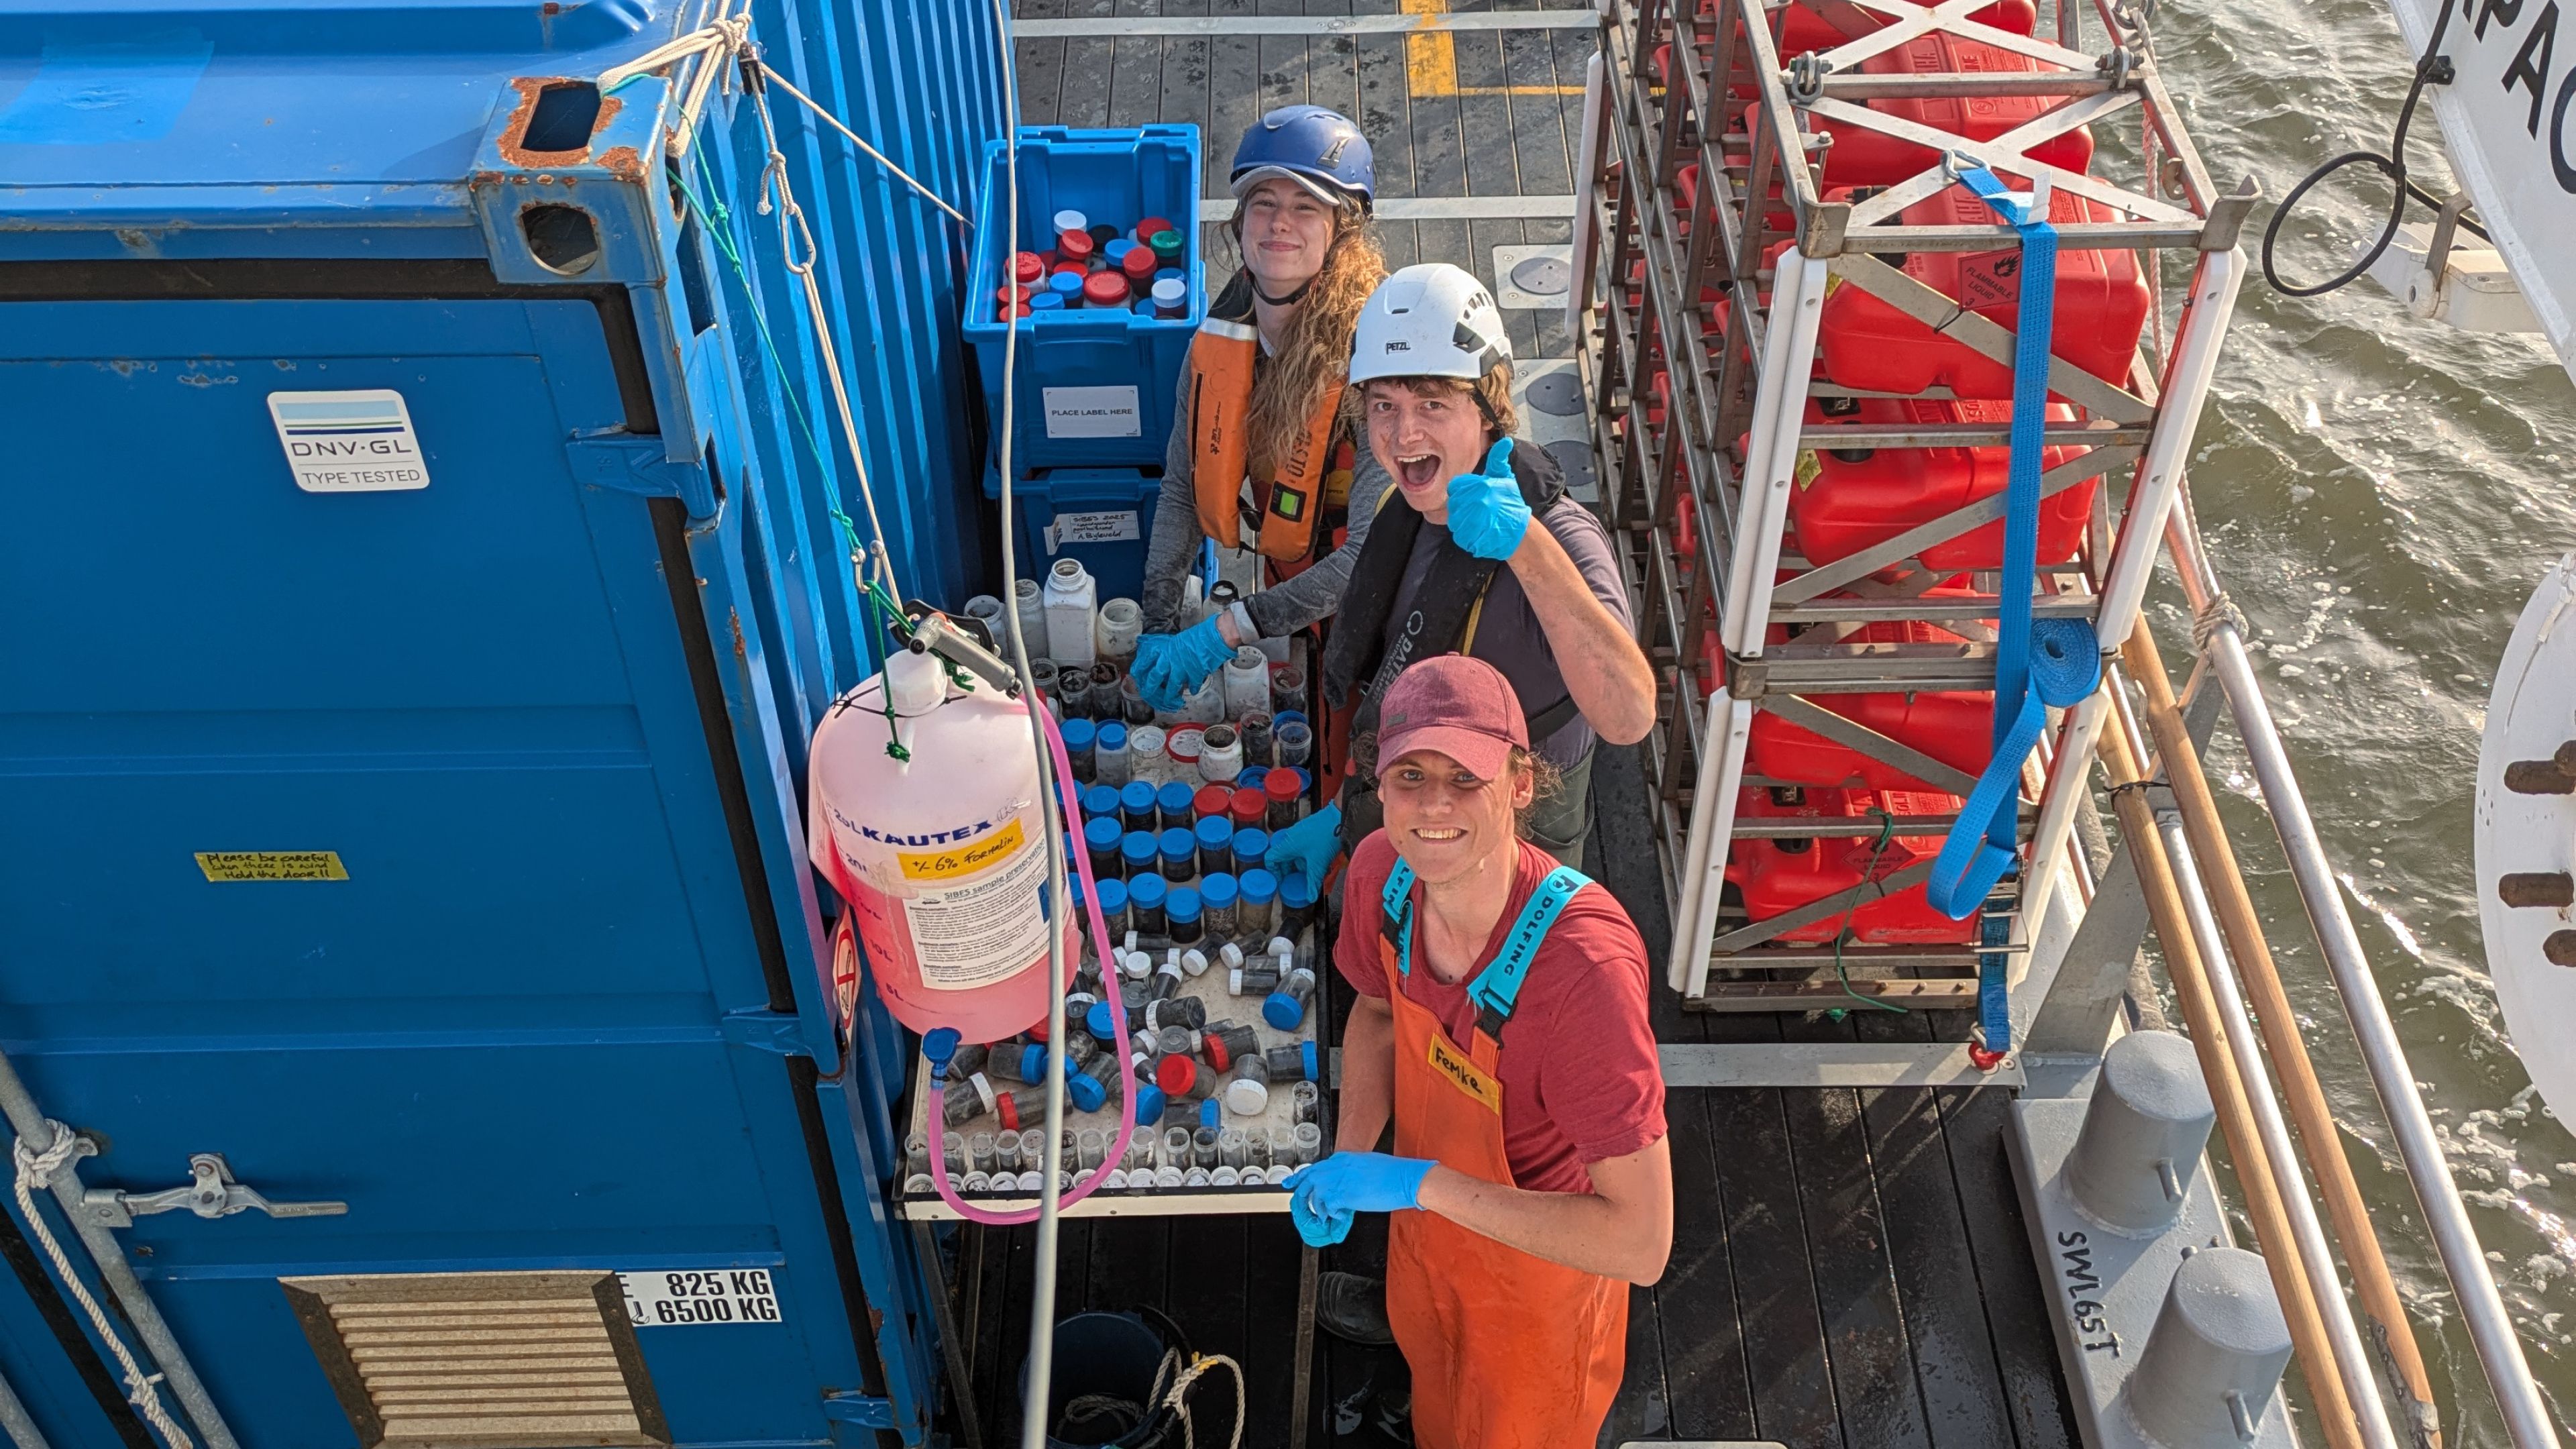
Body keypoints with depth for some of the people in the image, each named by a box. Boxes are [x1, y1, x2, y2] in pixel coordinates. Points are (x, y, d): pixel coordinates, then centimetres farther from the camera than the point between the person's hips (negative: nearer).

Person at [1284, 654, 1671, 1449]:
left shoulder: (1585, 965, -42)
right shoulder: (1381, 871, -23)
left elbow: (1641, 1243, -40)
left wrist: (1423, 1184, -38)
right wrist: (1347, 1158, -14)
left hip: (1545, 1258, -5)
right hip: (1427, 1210, 5)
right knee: (1428, 1358, 35)